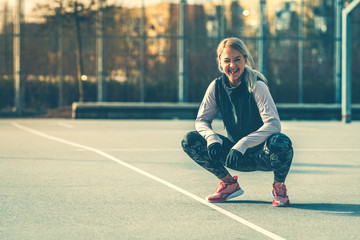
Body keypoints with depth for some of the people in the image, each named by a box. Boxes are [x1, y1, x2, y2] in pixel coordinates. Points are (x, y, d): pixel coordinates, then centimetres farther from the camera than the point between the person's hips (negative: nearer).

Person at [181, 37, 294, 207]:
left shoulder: (256, 85, -17)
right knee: (190, 141, -12)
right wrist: (213, 139, -24)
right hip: (237, 156, 4)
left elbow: (273, 124, -26)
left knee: (281, 143, -38)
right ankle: (229, 184, 6)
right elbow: (202, 120, -1)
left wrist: (242, 145, -37)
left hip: (261, 154, -4)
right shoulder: (217, 86, -4)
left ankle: (279, 186, -6)